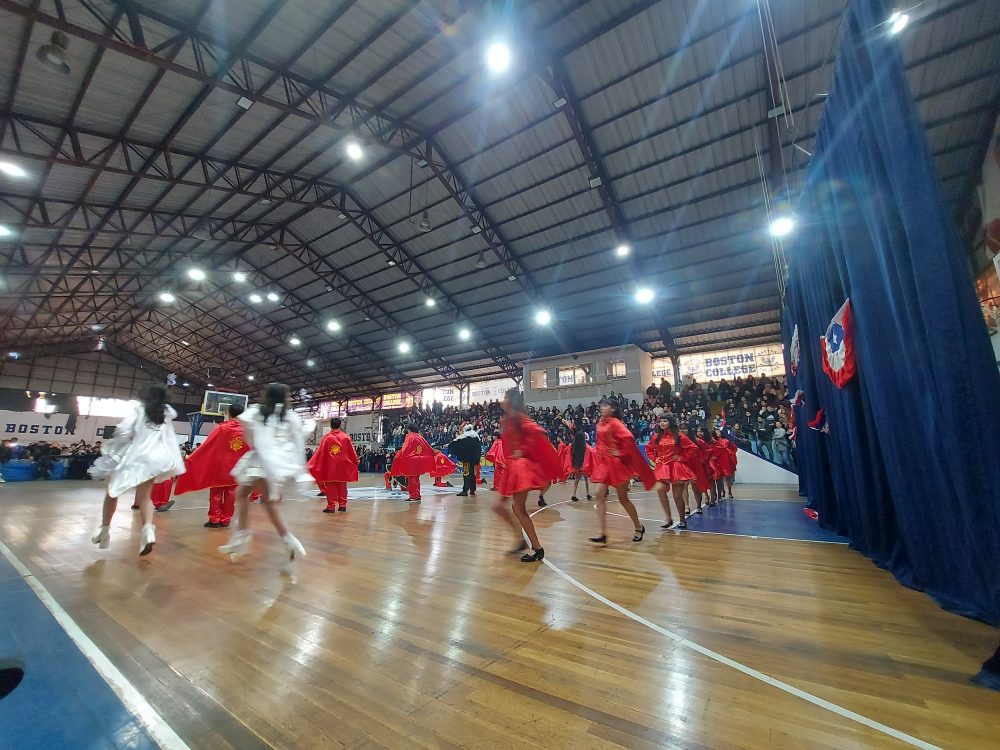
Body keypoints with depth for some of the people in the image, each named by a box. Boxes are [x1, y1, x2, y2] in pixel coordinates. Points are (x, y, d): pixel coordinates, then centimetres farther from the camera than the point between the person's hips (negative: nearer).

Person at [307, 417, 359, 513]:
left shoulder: (326, 437, -6)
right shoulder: (346, 437, -4)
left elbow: (320, 452, -4)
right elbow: (352, 452, 2)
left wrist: (311, 464, 4)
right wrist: (356, 461, 18)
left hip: (330, 467, -1)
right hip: (342, 467, 1)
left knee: (330, 487, 6)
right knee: (342, 486, 10)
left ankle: (331, 507, 10)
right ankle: (342, 505, 14)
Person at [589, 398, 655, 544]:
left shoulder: (615, 423, -14)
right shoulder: (600, 424, 9)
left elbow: (629, 438, -27)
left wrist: (621, 453, -19)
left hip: (617, 463, -7)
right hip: (603, 463, 7)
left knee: (623, 498, 5)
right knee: (600, 495, -4)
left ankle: (639, 528, 27)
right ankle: (603, 534, -2)